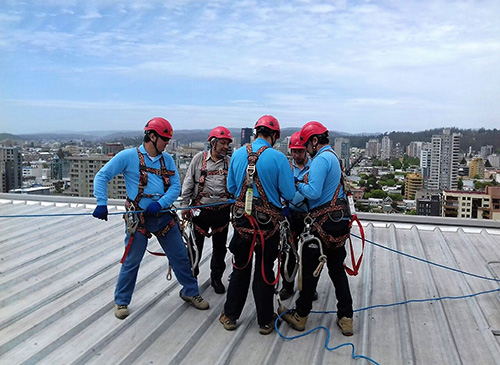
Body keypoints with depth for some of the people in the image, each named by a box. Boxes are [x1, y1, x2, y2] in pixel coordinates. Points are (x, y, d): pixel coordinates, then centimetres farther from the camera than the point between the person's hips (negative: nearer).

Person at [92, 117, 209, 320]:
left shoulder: (167, 159, 6)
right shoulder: (128, 156, -6)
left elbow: (176, 186, -1)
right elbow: (102, 176, -4)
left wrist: (160, 203, -17)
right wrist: (102, 203, -15)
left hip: (164, 215, 4)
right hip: (138, 218, -4)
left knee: (180, 256, 11)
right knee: (131, 262, 5)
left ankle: (190, 292, 31)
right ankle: (121, 301, 26)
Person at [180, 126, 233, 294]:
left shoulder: (230, 162, 3)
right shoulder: (199, 158, -1)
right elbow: (188, 183, 1)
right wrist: (184, 205, -1)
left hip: (222, 211, 2)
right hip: (200, 210, -2)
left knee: (220, 247, 12)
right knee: (195, 244, 9)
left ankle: (216, 277, 30)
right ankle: (191, 275, 28)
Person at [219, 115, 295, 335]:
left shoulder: (238, 154, -2)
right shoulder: (277, 158, -13)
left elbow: (231, 187, 9)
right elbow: (289, 194, -10)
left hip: (242, 218, 3)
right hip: (267, 222, -3)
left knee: (240, 268, 17)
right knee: (264, 271, 10)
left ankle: (230, 316, 28)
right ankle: (265, 321, 24)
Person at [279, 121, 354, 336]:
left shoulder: (321, 159, -13)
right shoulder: (333, 157, 18)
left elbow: (314, 193, -22)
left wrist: (298, 186, -5)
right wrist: (302, 185, 10)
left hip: (324, 223, -9)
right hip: (339, 221, 9)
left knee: (310, 270, 3)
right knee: (337, 270, 13)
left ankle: (300, 316, 17)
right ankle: (346, 318, 18)